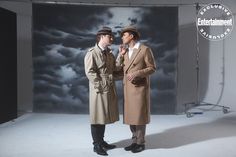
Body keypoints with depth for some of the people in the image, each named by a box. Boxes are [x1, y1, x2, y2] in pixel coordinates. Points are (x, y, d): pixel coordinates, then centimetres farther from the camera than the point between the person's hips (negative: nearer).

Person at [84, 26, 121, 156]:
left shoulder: (109, 53, 16)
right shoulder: (92, 53, -9)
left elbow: (115, 69, 11)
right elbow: (90, 72, -16)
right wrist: (101, 87, -18)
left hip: (110, 90, 8)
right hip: (99, 91, -7)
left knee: (104, 116, 16)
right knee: (97, 118, 2)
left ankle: (101, 141, 28)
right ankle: (97, 145, 14)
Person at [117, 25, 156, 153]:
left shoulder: (145, 49, -7)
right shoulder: (125, 51, 12)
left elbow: (152, 68, -9)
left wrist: (137, 74, -21)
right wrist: (121, 54, -3)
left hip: (140, 88, -6)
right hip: (128, 88, 7)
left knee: (139, 115, -2)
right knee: (131, 115, 9)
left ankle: (140, 143, 11)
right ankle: (135, 141, 21)